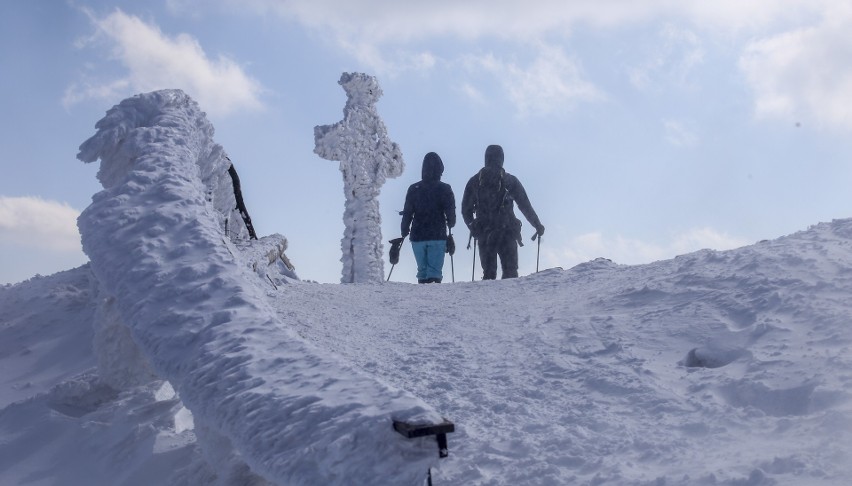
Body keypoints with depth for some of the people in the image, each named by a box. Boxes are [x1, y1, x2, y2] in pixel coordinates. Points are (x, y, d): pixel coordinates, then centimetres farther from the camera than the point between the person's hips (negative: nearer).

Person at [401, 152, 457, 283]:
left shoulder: (413, 189, 4)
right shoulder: (445, 189, -3)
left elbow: (407, 213, 4)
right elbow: (450, 213, -1)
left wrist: (404, 232, 13)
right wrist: (450, 225, 19)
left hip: (417, 236, 3)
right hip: (438, 236, -3)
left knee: (422, 270, 14)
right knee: (435, 271, -4)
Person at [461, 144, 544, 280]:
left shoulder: (474, 181, 6)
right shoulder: (510, 180, -1)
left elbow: (466, 209, 8)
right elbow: (525, 206, -1)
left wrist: (473, 227, 22)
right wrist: (538, 225, 8)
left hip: (483, 234, 2)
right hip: (506, 233, -2)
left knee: (488, 272, 10)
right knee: (510, 271, 3)